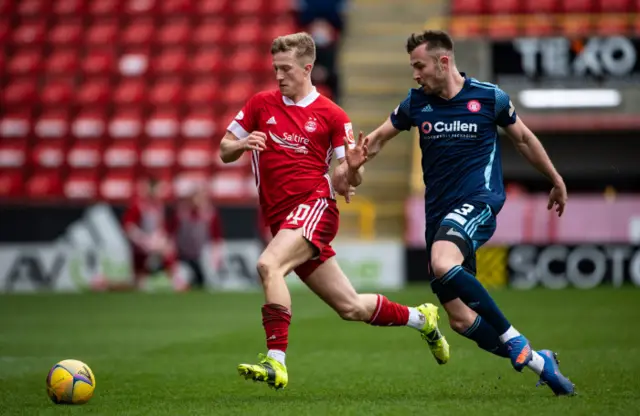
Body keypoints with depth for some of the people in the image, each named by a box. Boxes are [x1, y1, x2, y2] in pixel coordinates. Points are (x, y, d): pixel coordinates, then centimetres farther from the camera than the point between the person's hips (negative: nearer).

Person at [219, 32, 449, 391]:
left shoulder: (332, 115, 0)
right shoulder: (261, 104, 10)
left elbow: (353, 173, 2)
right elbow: (224, 151, 13)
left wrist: (348, 172, -22)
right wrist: (241, 145, -10)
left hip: (315, 204, -4)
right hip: (280, 219, 5)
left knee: (268, 264, -32)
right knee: (350, 307, 8)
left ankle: (276, 361, -35)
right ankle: (421, 318, 32)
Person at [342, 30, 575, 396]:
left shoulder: (490, 97, -2)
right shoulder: (416, 104, 6)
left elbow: (523, 138, 14)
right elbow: (378, 138, 18)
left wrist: (556, 181, 23)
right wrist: (356, 159, -4)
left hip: (479, 201, -5)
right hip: (438, 211, 5)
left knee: (443, 264, -36)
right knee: (462, 320, -1)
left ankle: (513, 340, -24)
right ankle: (539, 362, 15)